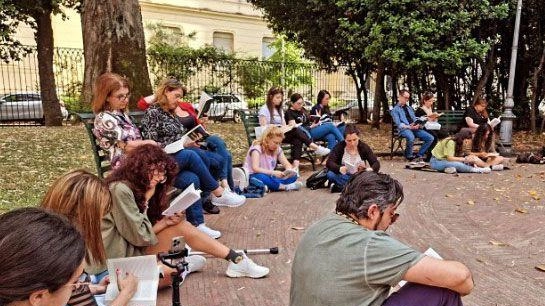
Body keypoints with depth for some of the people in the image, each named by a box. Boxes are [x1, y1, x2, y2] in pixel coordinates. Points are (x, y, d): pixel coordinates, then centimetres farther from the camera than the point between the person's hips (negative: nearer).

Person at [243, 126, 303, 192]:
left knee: (293, 175, -11)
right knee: (262, 178, -42)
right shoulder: (257, 148, -16)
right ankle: (285, 186, -28)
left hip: (269, 176, 7)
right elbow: (255, 168, -29)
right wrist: (273, 172, -39)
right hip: (253, 176, -6)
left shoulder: (277, 149, 3)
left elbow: (287, 164, 1)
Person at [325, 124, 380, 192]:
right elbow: (329, 163, -21)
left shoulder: (364, 147, -8)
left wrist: (371, 170, -37)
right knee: (330, 174, -31)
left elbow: (376, 163, -13)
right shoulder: (339, 146, -11)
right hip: (343, 176, -1)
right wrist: (339, 168, -43)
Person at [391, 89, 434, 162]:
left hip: (415, 128, 7)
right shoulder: (395, 109, 4)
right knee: (411, 138, -39)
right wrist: (409, 127, -21)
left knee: (430, 138, -13)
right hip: (404, 129, -7)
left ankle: (419, 155, -3)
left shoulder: (409, 108, 27)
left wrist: (419, 124, -2)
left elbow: (415, 119, 23)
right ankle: (409, 156, -12)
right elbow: (398, 124, -7)